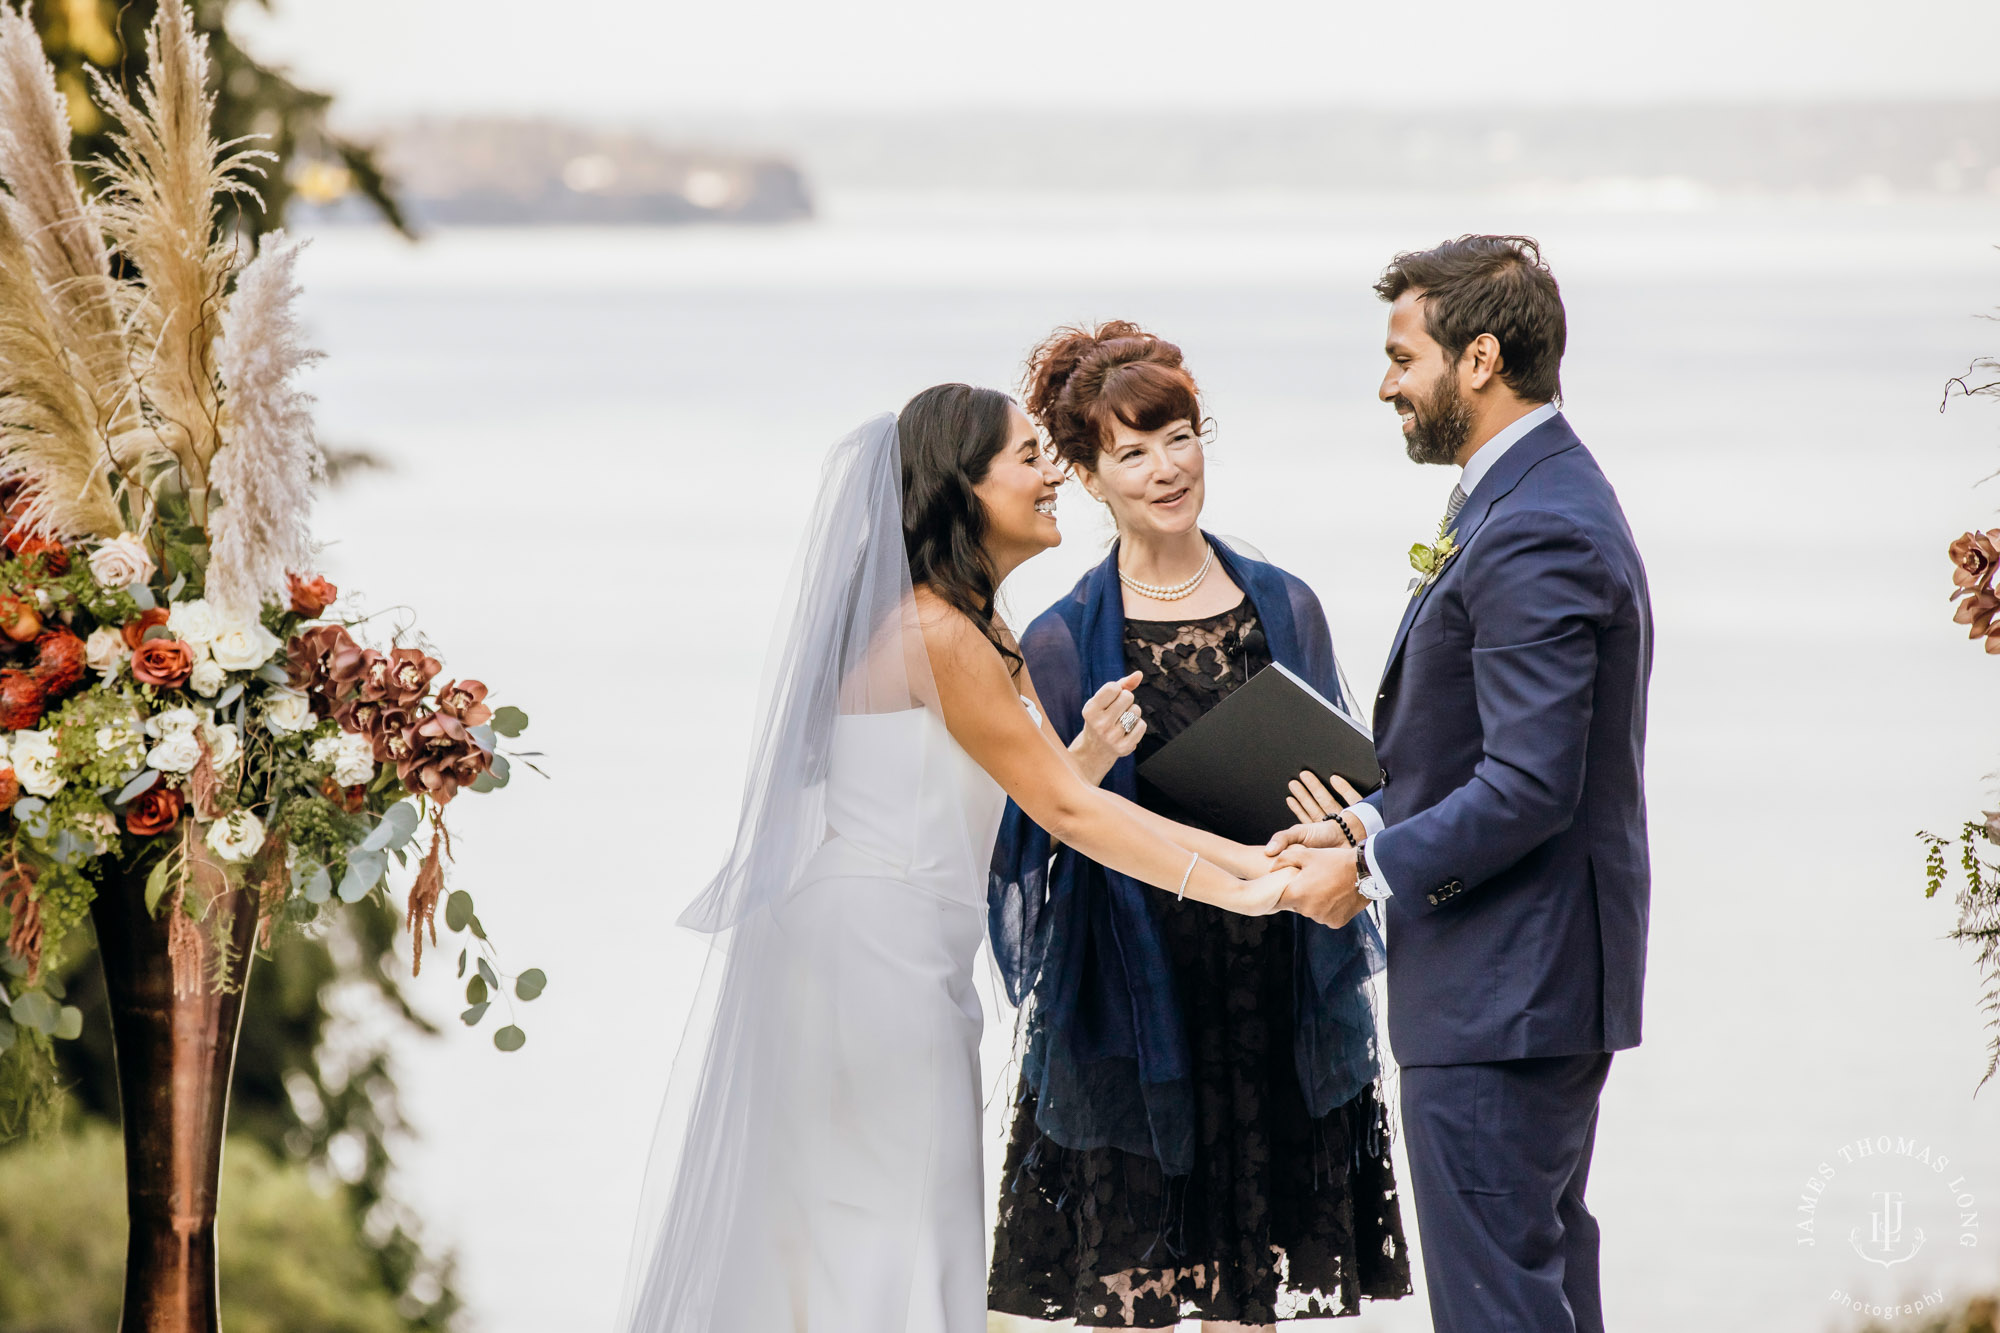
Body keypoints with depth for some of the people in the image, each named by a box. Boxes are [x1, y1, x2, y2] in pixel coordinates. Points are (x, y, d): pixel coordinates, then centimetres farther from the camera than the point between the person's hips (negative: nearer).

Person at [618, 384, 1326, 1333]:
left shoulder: (980, 633, 15)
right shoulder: (935, 633, -17)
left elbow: (1063, 790, 11)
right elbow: (1062, 807, -17)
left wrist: (1238, 854, 3)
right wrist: (1228, 891, -16)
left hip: (911, 959, 10)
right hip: (869, 955, -10)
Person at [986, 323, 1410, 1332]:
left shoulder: (1284, 608, 7)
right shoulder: (1063, 643, -3)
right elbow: (1020, 843, -3)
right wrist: (1086, 764, -21)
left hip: (1275, 990, 3)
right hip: (1132, 998, -3)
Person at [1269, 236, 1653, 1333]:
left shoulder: (1535, 536, -20)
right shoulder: (1546, 502, 14)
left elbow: (1529, 787, -25)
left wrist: (1372, 870, -14)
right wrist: (1375, 824, 9)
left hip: (1500, 995, -11)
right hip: (1546, 986, 11)